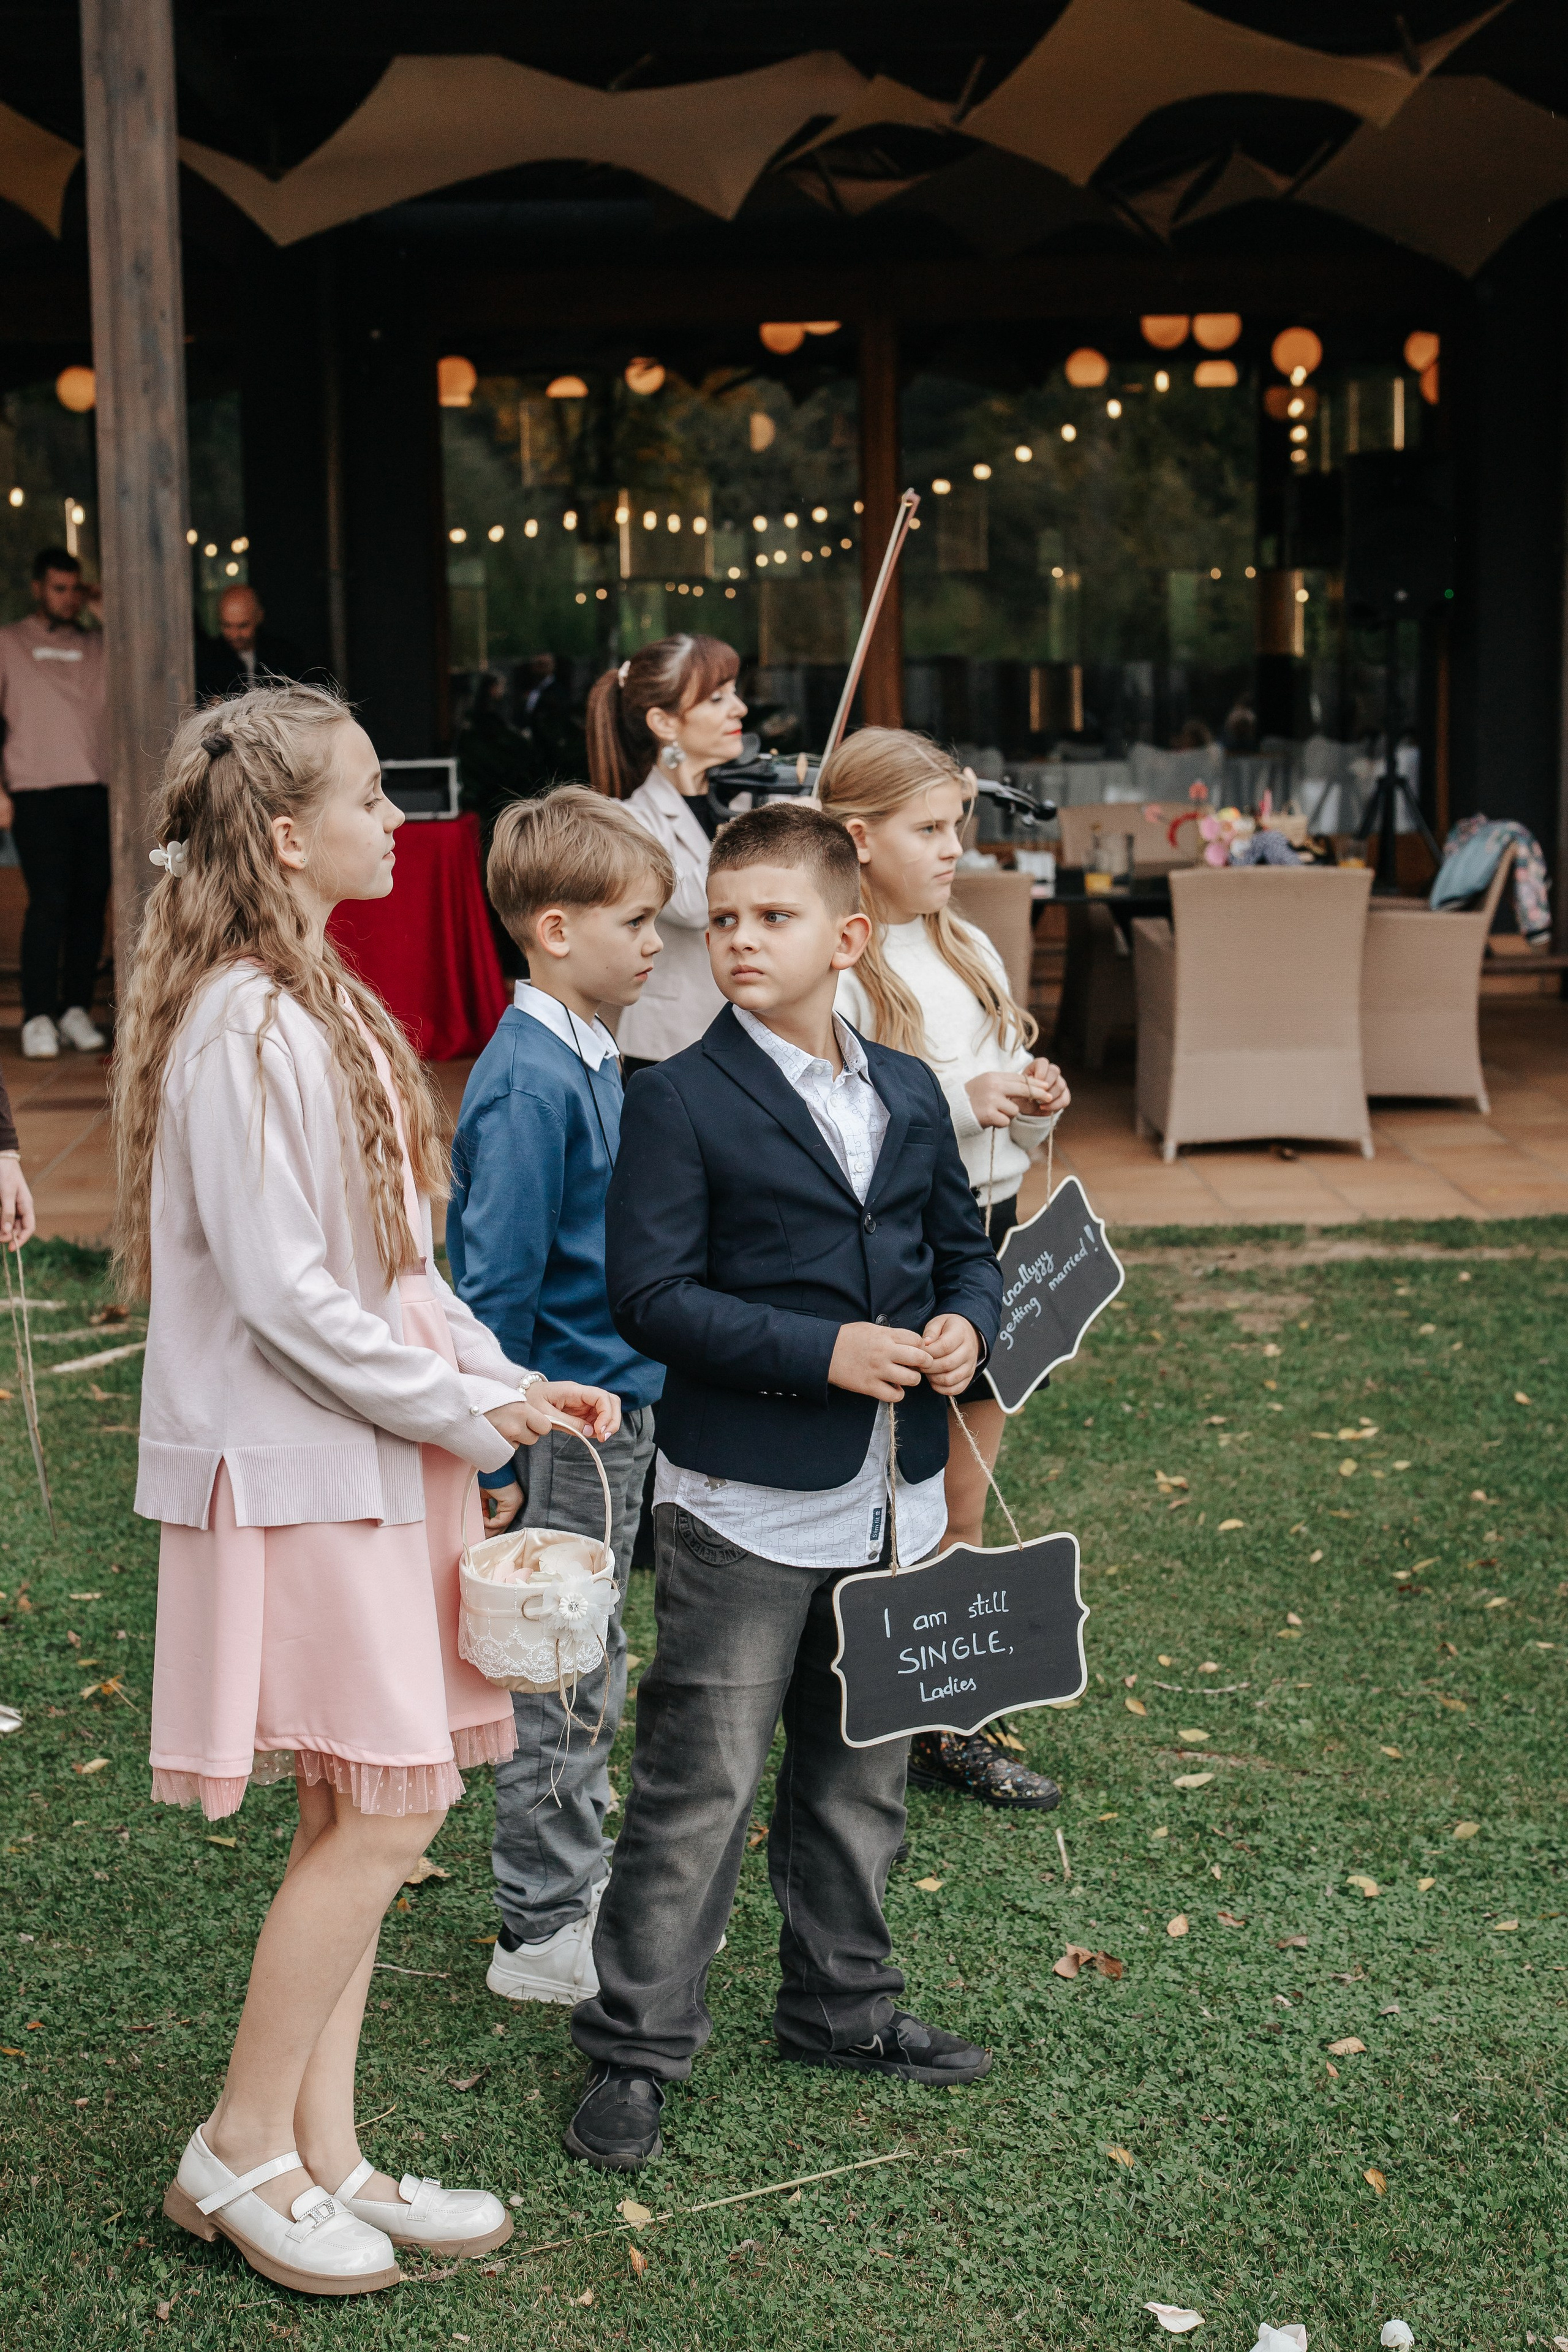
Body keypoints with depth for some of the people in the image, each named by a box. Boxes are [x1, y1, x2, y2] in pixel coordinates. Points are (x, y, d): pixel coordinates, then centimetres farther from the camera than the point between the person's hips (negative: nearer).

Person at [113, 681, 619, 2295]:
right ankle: (239, 2150, 10)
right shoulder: (243, 1027, -19)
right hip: (295, 1466, -10)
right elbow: (281, 1289, -22)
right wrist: (468, 1410, -13)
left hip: (367, 1452, 10)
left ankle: (323, 2158, 21)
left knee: (354, 1812, 12)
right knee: (389, 1806, -5)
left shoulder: (315, 1006, 13)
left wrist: (502, 1380, 6)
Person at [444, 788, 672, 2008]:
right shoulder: (529, 1082, -20)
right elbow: (494, 1282, -20)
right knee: (561, 1686, 3)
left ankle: (584, 1888, 32)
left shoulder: (594, 1058, 8)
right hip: (563, 1425, -9)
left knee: (586, 1676, 19)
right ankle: (543, 1935, 16)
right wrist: (498, 1458, -19)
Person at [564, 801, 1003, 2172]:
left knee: (860, 1772, 18)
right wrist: (824, 1354, -22)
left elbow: (966, 1245, 19)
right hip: (746, 1503, -6)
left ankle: (840, 2005, 34)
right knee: (699, 1781, -2)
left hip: (892, 1503, 6)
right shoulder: (683, 1105, -10)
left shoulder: (909, 1096, 8)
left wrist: (966, 1325, -4)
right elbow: (652, 1296, -15)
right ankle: (633, 2046, 9)